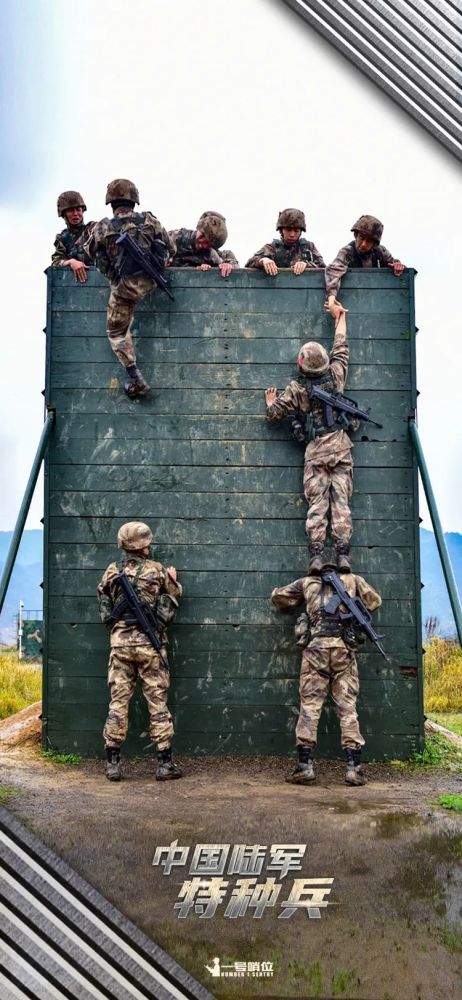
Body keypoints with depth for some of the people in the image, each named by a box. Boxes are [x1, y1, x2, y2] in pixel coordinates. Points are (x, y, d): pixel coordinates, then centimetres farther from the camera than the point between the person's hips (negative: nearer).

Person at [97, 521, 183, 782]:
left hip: (120, 641, 2)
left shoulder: (111, 572, 4)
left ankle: (113, 764, 8)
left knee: (118, 703, 7)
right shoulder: (157, 570, -3)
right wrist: (173, 579, 30)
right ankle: (165, 764, 7)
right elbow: (175, 594, 11)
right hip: (149, 643, -2)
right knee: (158, 704, 4)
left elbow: (103, 601, 15)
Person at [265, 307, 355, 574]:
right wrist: (341, 318, 35)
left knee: (317, 506, -2)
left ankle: (317, 557, -10)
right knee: (341, 504, -3)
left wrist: (271, 401, 30)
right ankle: (343, 556, -9)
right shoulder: (336, 376, 4)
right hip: (341, 450, 1)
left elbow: (274, 413, 6)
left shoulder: (297, 389, 0)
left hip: (315, 454, -1)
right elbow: (341, 348, 21)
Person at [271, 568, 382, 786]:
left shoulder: (308, 582, 17)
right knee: (347, 709, 3)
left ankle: (305, 766, -5)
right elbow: (375, 601, 28)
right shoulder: (352, 580, 17)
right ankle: (354, 767, -2)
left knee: (309, 707, 1)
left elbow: (277, 596, 26)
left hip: (315, 648, 0)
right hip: (343, 649, 0)